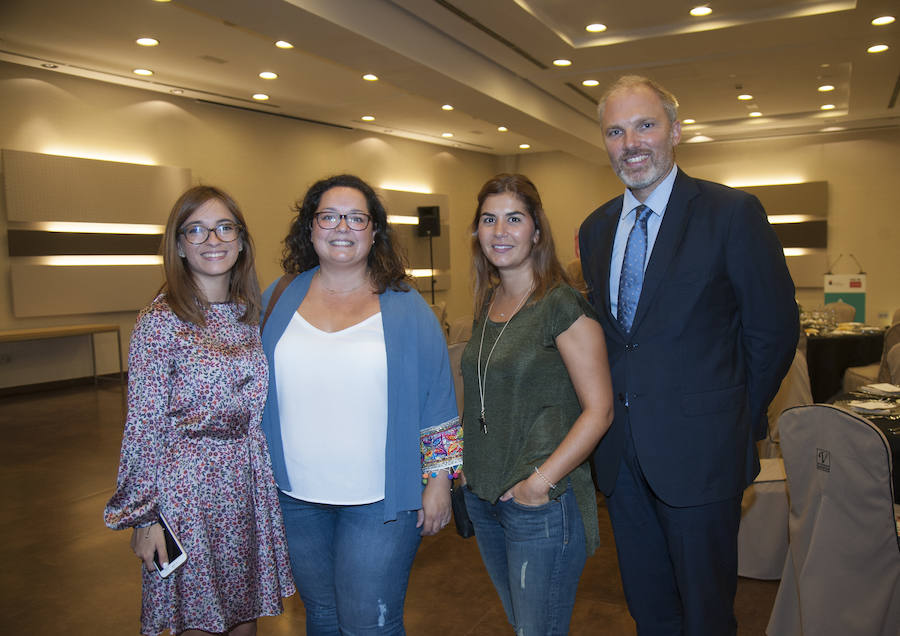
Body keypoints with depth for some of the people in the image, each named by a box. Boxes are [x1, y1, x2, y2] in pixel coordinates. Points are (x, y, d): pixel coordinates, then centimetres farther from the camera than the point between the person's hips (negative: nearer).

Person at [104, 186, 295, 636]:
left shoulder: (251, 313, 4)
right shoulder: (160, 321, -13)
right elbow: (143, 425, -12)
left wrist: (271, 478, 11)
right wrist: (145, 515, -10)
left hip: (249, 484, 5)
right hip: (187, 486, -5)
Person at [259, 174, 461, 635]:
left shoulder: (405, 308, -3)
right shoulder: (278, 301, 3)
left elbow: (436, 402, -2)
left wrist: (439, 482, -3)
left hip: (381, 501, -3)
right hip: (295, 498, 3)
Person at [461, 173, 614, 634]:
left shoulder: (563, 306, -14)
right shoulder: (487, 303, 7)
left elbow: (599, 411, -16)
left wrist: (541, 481, -19)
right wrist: (472, 471, 8)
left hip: (541, 503, -7)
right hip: (483, 495, 7)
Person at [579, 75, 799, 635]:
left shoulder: (732, 212, -9)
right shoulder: (596, 228, 8)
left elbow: (774, 328, -7)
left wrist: (738, 419, -1)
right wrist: (618, 411, 7)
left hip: (698, 450, -5)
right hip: (622, 451, 5)